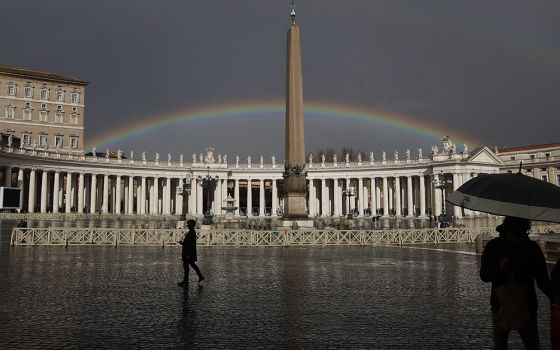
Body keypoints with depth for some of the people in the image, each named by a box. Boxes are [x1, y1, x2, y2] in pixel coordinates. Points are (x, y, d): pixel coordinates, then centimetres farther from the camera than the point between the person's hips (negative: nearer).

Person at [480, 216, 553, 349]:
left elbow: (543, 279, 2)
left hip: (526, 306, 0)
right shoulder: (494, 247, -4)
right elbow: (484, 276, -4)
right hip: (501, 305, 0)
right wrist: (499, 268, -24)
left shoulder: (532, 248, -1)